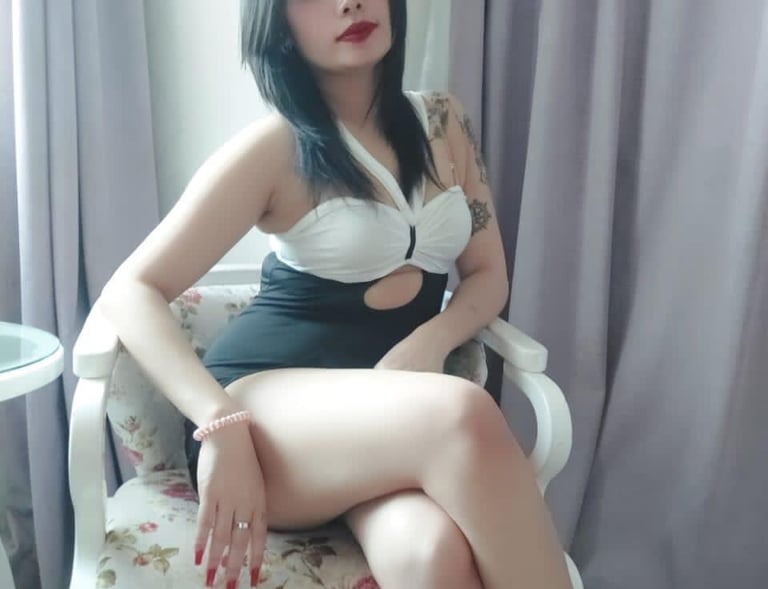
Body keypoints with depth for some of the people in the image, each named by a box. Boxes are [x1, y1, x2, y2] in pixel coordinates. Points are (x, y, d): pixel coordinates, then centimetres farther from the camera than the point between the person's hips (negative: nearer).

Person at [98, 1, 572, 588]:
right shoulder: (276, 148, -5)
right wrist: (221, 427, -23)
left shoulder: (442, 121, 10)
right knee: (463, 416, -35)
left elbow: (488, 275, 13)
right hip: (269, 409, -3)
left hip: (395, 397, 3)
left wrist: (427, 344, -10)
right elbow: (130, 292, -8)